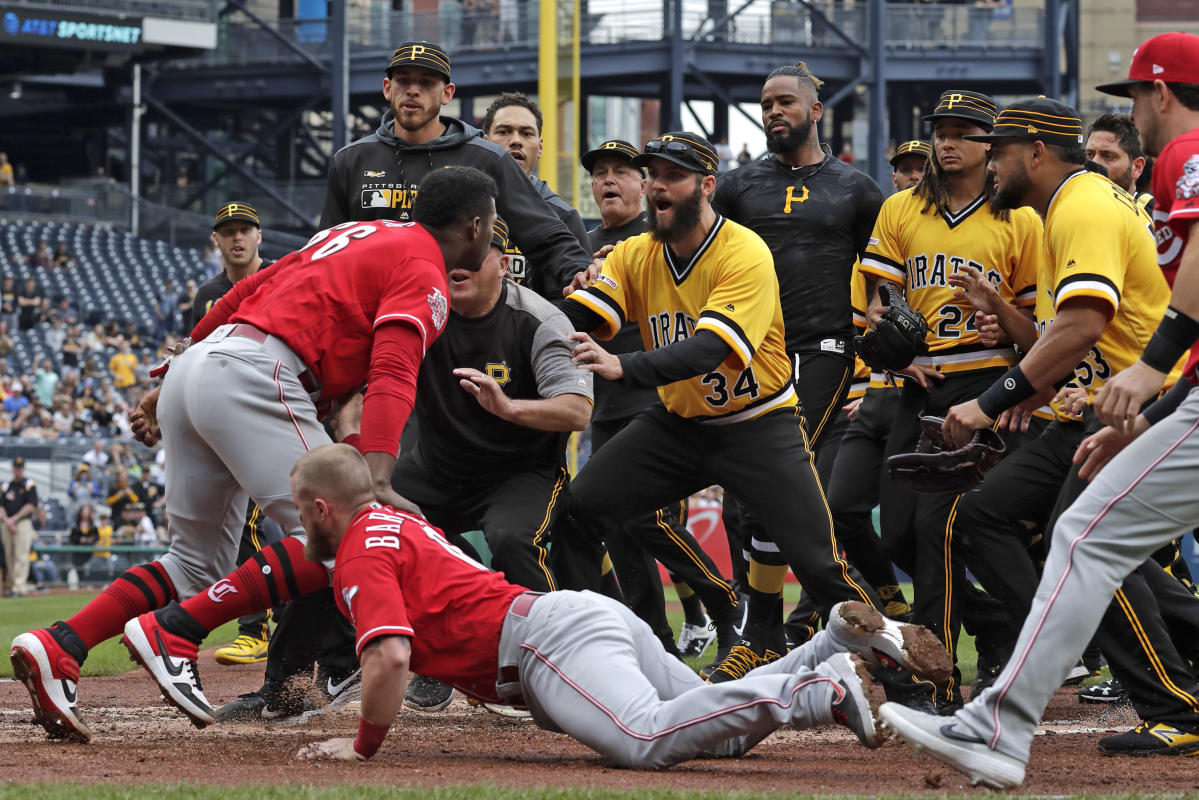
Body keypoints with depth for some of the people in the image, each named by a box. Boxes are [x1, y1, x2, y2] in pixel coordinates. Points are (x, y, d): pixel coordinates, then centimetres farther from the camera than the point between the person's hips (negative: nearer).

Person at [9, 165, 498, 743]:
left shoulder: (355, 234, 27)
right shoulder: (424, 276, 0)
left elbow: (245, 292, 28)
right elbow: (392, 376, -17)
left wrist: (171, 387, 31)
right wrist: (377, 480, -30)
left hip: (191, 368, 9)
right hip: (253, 377, -9)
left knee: (199, 565, 12)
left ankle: (57, 646, -4)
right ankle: (172, 632, -21)